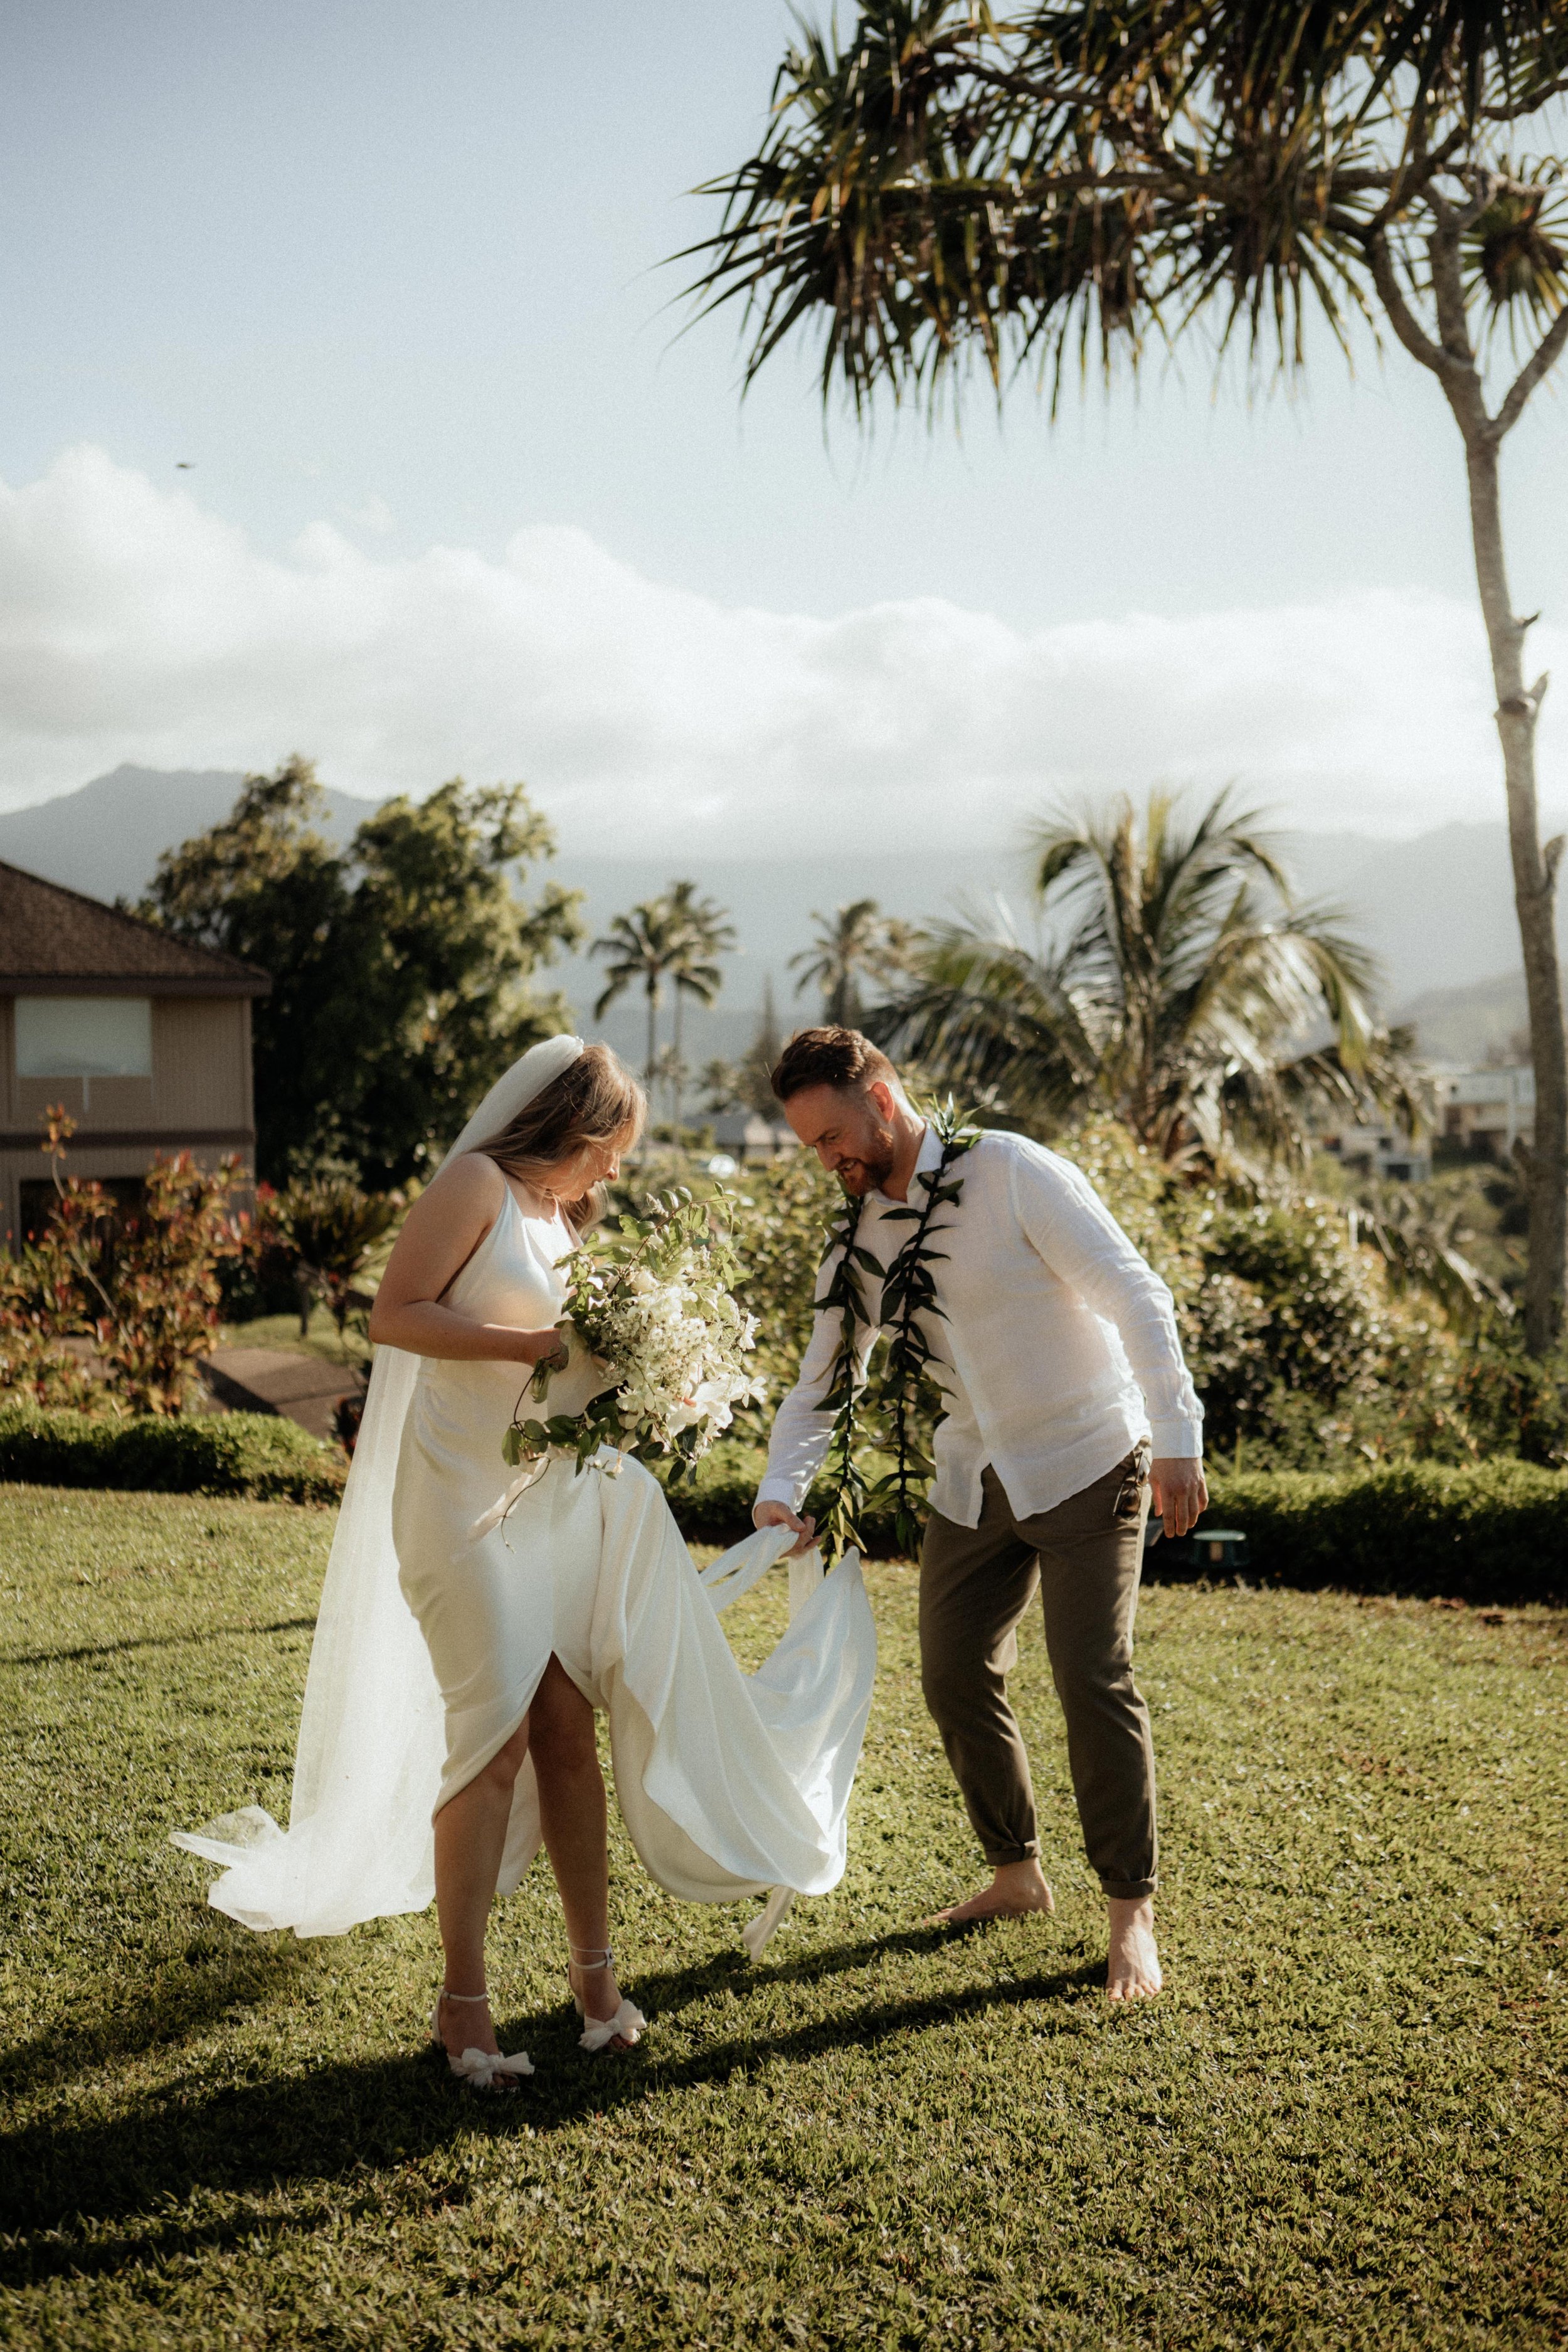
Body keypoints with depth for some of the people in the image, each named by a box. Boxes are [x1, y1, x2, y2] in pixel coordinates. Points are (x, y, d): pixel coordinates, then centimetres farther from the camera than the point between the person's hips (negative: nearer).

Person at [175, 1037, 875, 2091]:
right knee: (495, 1737, -10)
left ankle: (595, 1967, 15)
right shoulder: (480, 1184, -5)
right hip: (467, 1494, -8)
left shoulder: (564, 1218, 21)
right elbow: (397, 1315, -15)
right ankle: (463, 1999, -1)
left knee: (570, 1732, 7)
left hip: (564, 1493, 8)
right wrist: (533, 1346, -18)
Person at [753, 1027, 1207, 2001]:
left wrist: (1176, 1438, -24)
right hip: (975, 1482, 7)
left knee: (1094, 1681, -11)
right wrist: (781, 1492, -8)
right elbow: (821, 1382, 8)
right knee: (955, 1675, 8)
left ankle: (1133, 1912, 3)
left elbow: (1136, 1297, -19)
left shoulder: (1011, 1173, -17)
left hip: (1087, 1463, -7)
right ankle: (1017, 1875, 28)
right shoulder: (858, 1242, 3)